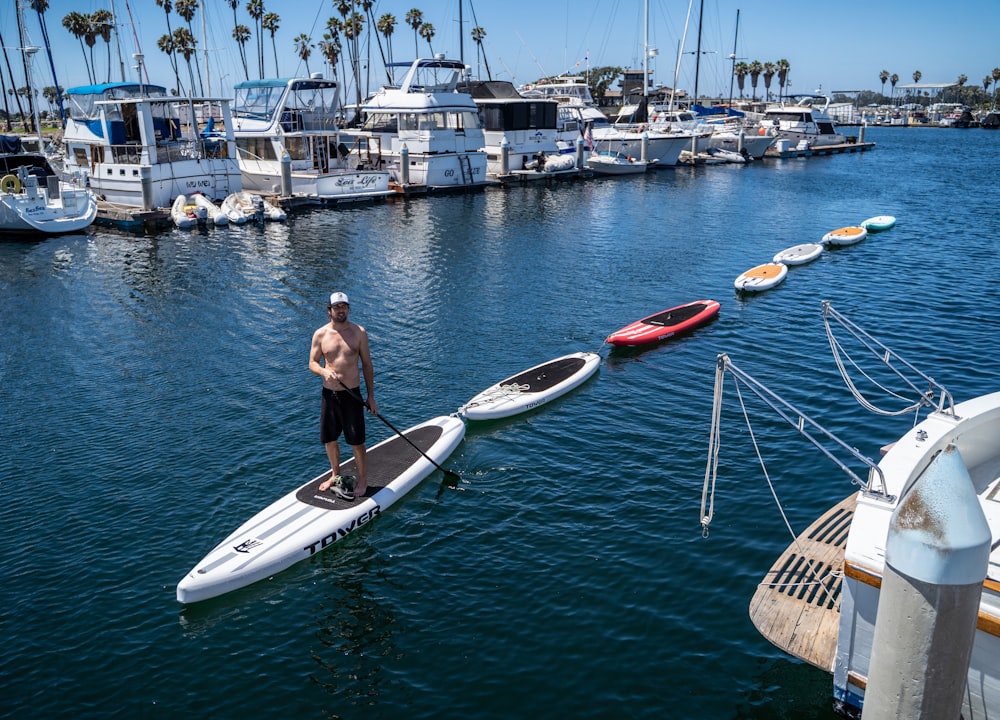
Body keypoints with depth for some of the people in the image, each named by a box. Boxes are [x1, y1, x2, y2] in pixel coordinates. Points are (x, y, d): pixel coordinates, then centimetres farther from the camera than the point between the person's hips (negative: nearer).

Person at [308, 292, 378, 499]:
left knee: (356, 441, 2)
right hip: (329, 394, 2)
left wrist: (371, 396, 0)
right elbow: (312, 363, 5)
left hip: (351, 394, -2)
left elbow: (367, 365, 2)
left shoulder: (359, 333, -3)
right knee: (329, 439, 14)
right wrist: (324, 371, -19)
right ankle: (336, 476, 35)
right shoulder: (320, 334, 0)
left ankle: (362, 479, 20)